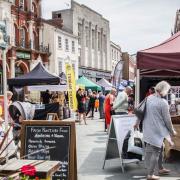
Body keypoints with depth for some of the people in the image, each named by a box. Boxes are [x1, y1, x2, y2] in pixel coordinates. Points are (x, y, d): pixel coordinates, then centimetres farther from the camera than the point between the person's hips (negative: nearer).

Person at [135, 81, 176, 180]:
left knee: (160, 148, 23)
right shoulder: (163, 103, -18)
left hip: (147, 129, 8)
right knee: (155, 151, 2)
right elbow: (167, 119, -12)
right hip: (157, 130, -8)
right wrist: (172, 131, 3)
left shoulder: (149, 98, 3)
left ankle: (160, 168, 37)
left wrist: (137, 122, 25)